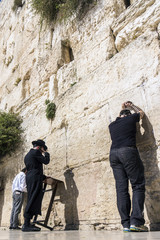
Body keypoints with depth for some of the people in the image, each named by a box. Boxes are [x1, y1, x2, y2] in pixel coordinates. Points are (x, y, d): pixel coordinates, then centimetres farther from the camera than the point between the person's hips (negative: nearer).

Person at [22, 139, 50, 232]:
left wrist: (44, 177, 29)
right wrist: (46, 153, 12)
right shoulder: (36, 152, -3)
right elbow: (46, 161, -7)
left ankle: (27, 224, 6)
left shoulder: (27, 155, 26)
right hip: (35, 179, -10)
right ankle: (26, 225, -15)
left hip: (29, 179, 10)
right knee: (33, 200, -12)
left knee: (31, 201, 8)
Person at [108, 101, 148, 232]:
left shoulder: (112, 125, 22)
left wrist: (123, 109, 55)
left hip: (113, 154, 5)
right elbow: (141, 112, 33)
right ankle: (136, 221, -12)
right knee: (138, 185, -1)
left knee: (121, 188, 2)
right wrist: (131, 106, 46)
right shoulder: (131, 118, 11)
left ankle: (126, 224, -1)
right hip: (128, 151, -5)